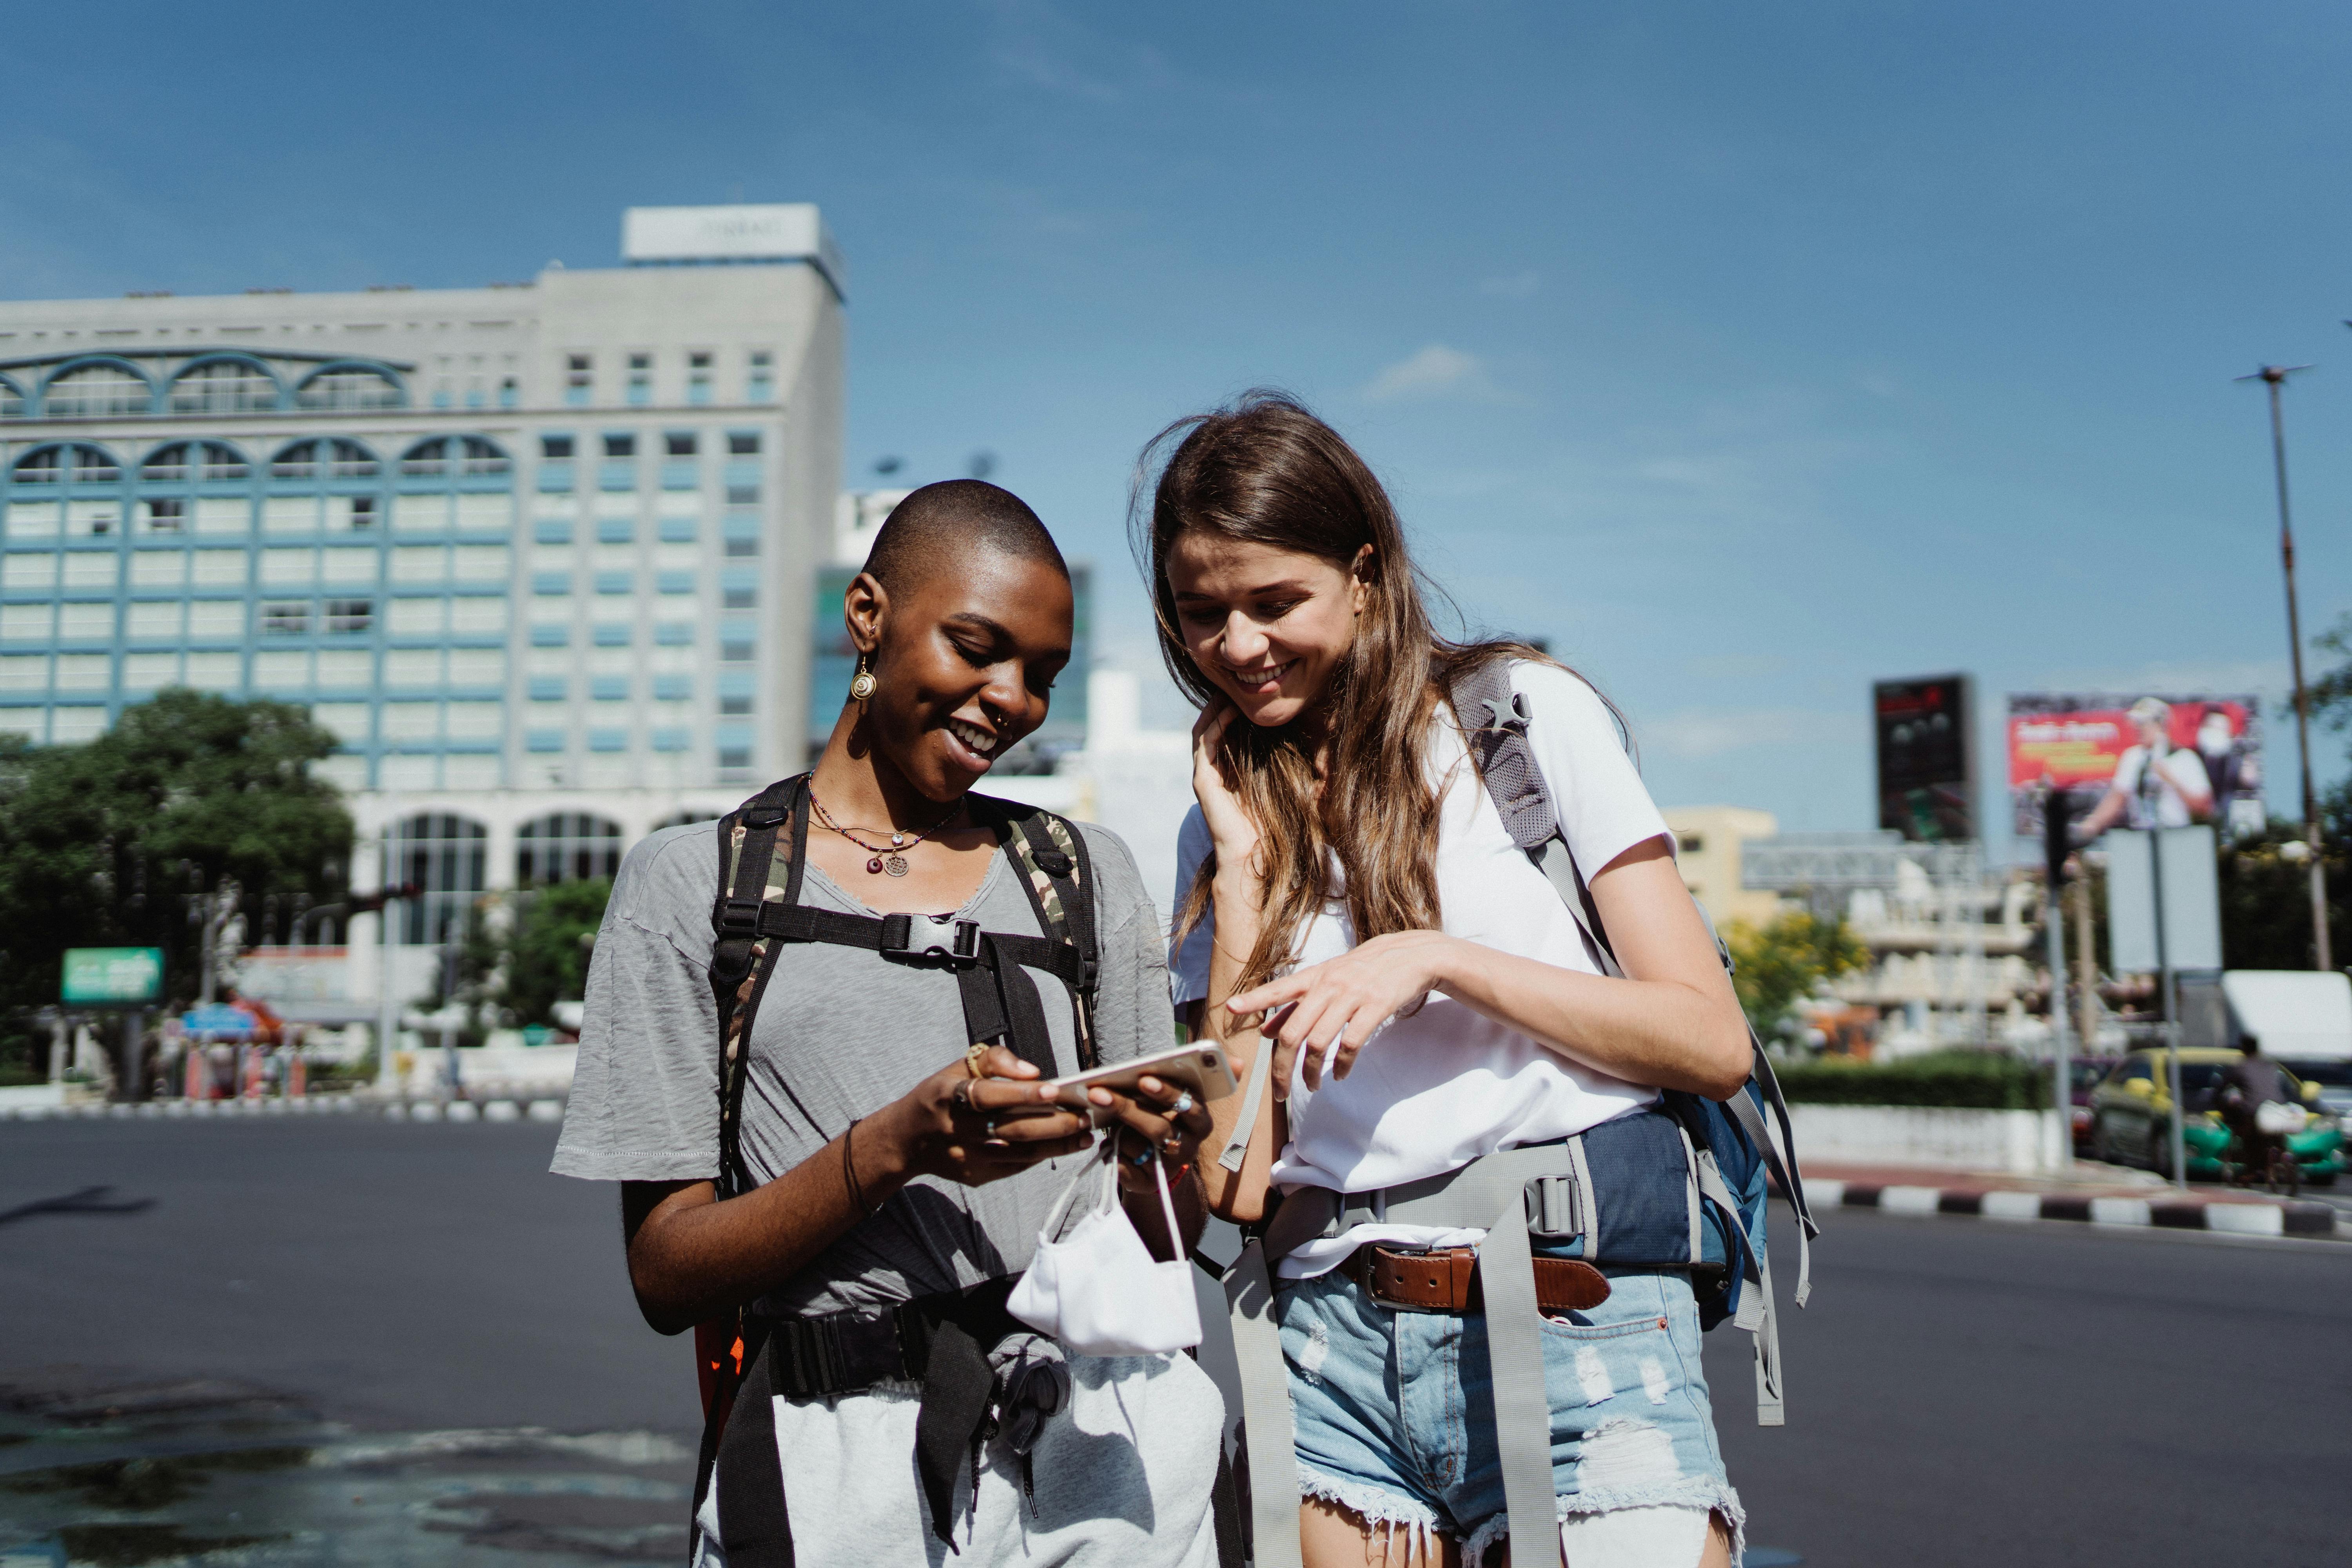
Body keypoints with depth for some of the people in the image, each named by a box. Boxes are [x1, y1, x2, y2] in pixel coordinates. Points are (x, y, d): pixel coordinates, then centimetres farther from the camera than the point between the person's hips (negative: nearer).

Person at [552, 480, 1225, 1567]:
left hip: (1097, 1436, 3)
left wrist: (1155, 1145, -14)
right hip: (842, 1472, -2)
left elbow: (1168, 1239, 10)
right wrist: (891, 1146, -20)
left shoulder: (1086, 876, 10)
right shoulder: (690, 886, 0)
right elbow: (664, 1278, -4)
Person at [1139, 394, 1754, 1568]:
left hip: (1577, 1334, -2)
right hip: (1335, 1349, 3)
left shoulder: (1524, 712, 2)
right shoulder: (1223, 824, 11)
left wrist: (1437, 957, -13)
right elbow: (1235, 1185, 1)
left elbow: (1713, 1045, -3)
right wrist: (1244, 869, -1)